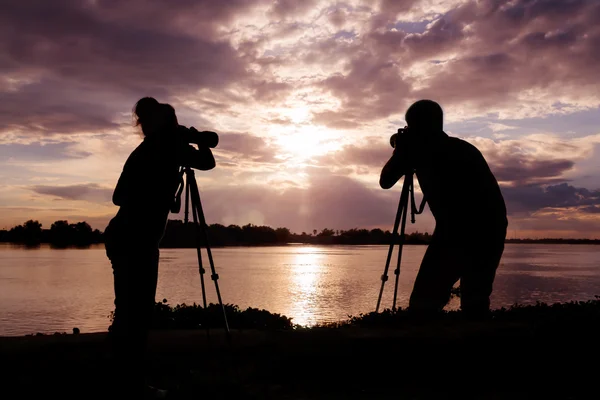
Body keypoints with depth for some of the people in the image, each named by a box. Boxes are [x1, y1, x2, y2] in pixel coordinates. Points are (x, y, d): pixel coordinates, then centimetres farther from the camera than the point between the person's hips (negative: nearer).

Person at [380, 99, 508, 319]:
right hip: (493, 227, 6)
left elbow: (385, 182, 20)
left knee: (424, 304, -2)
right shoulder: (465, 148, 26)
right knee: (475, 303, 17)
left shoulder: (417, 146, 12)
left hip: (457, 229, -6)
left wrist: (399, 151, 35)